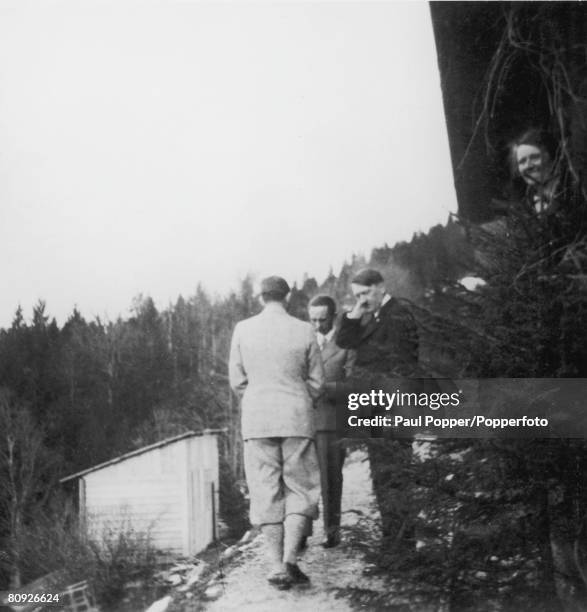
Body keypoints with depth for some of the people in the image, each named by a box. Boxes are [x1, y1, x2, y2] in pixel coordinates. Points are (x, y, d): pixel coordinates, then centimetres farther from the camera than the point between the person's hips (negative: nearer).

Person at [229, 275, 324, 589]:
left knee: (266, 493, 7)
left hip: (256, 421, 1)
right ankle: (289, 558, -6)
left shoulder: (243, 330, -1)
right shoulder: (304, 331, -3)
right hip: (296, 420, -1)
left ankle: (276, 566, 4)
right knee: (301, 489, 9)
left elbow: (237, 380, 3)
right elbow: (317, 381, 3)